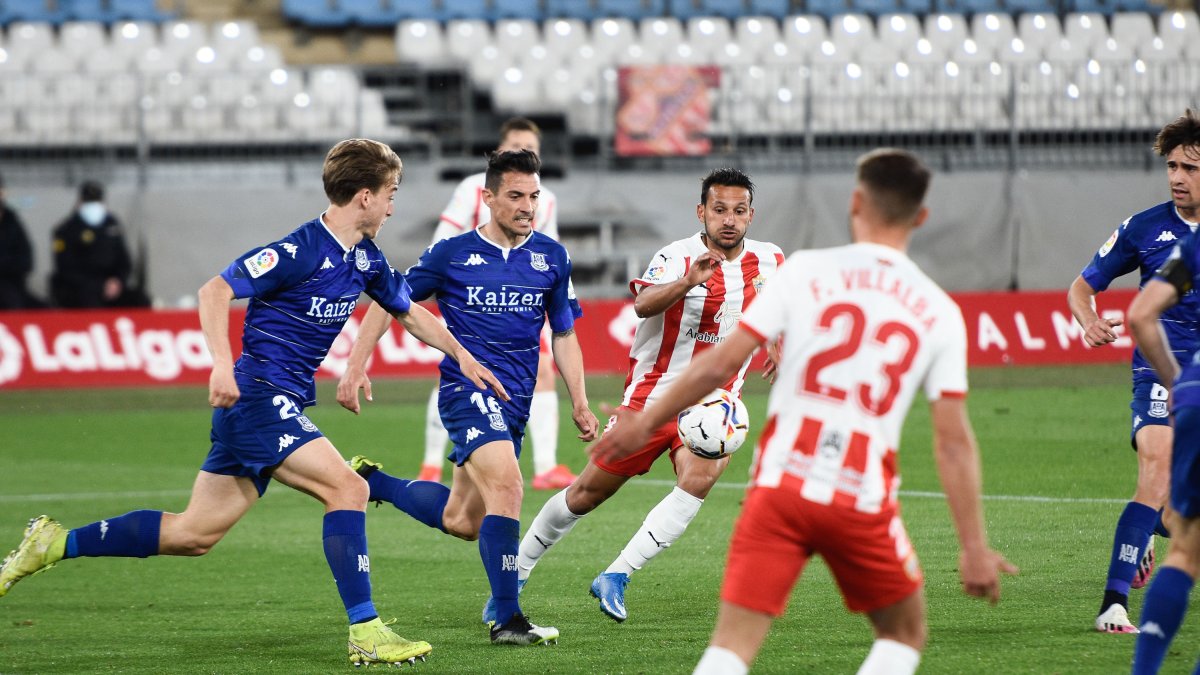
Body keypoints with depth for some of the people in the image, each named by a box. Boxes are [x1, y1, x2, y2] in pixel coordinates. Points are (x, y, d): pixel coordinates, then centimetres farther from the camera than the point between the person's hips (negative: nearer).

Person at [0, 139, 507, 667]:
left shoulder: (365, 257, 10)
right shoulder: (300, 251, -16)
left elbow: (409, 312, 27)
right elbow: (215, 291, -17)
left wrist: (463, 357, 26)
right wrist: (222, 364, -28)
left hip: (285, 403, 9)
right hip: (259, 396, -9)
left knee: (195, 534, 10)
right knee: (346, 487, -20)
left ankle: (54, 544, 17)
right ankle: (365, 633, -20)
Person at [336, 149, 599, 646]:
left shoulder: (551, 257, 8)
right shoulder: (452, 253, -3)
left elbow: (564, 336, 16)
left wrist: (579, 404, 8)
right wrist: (356, 366, -3)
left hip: (515, 401, 6)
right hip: (468, 387, -6)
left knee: (461, 522, 13)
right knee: (507, 483, -27)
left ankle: (371, 481, 38)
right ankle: (507, 620, -24)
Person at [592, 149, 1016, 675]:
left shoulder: (805, 271, 2)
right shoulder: (939, 313, 4)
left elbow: (720, 364, -2)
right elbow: (953, 441, 1)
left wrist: (645, 423, 11)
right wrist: (974, 547, 5)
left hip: (781, 482, 0)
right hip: (863, 501, 0)